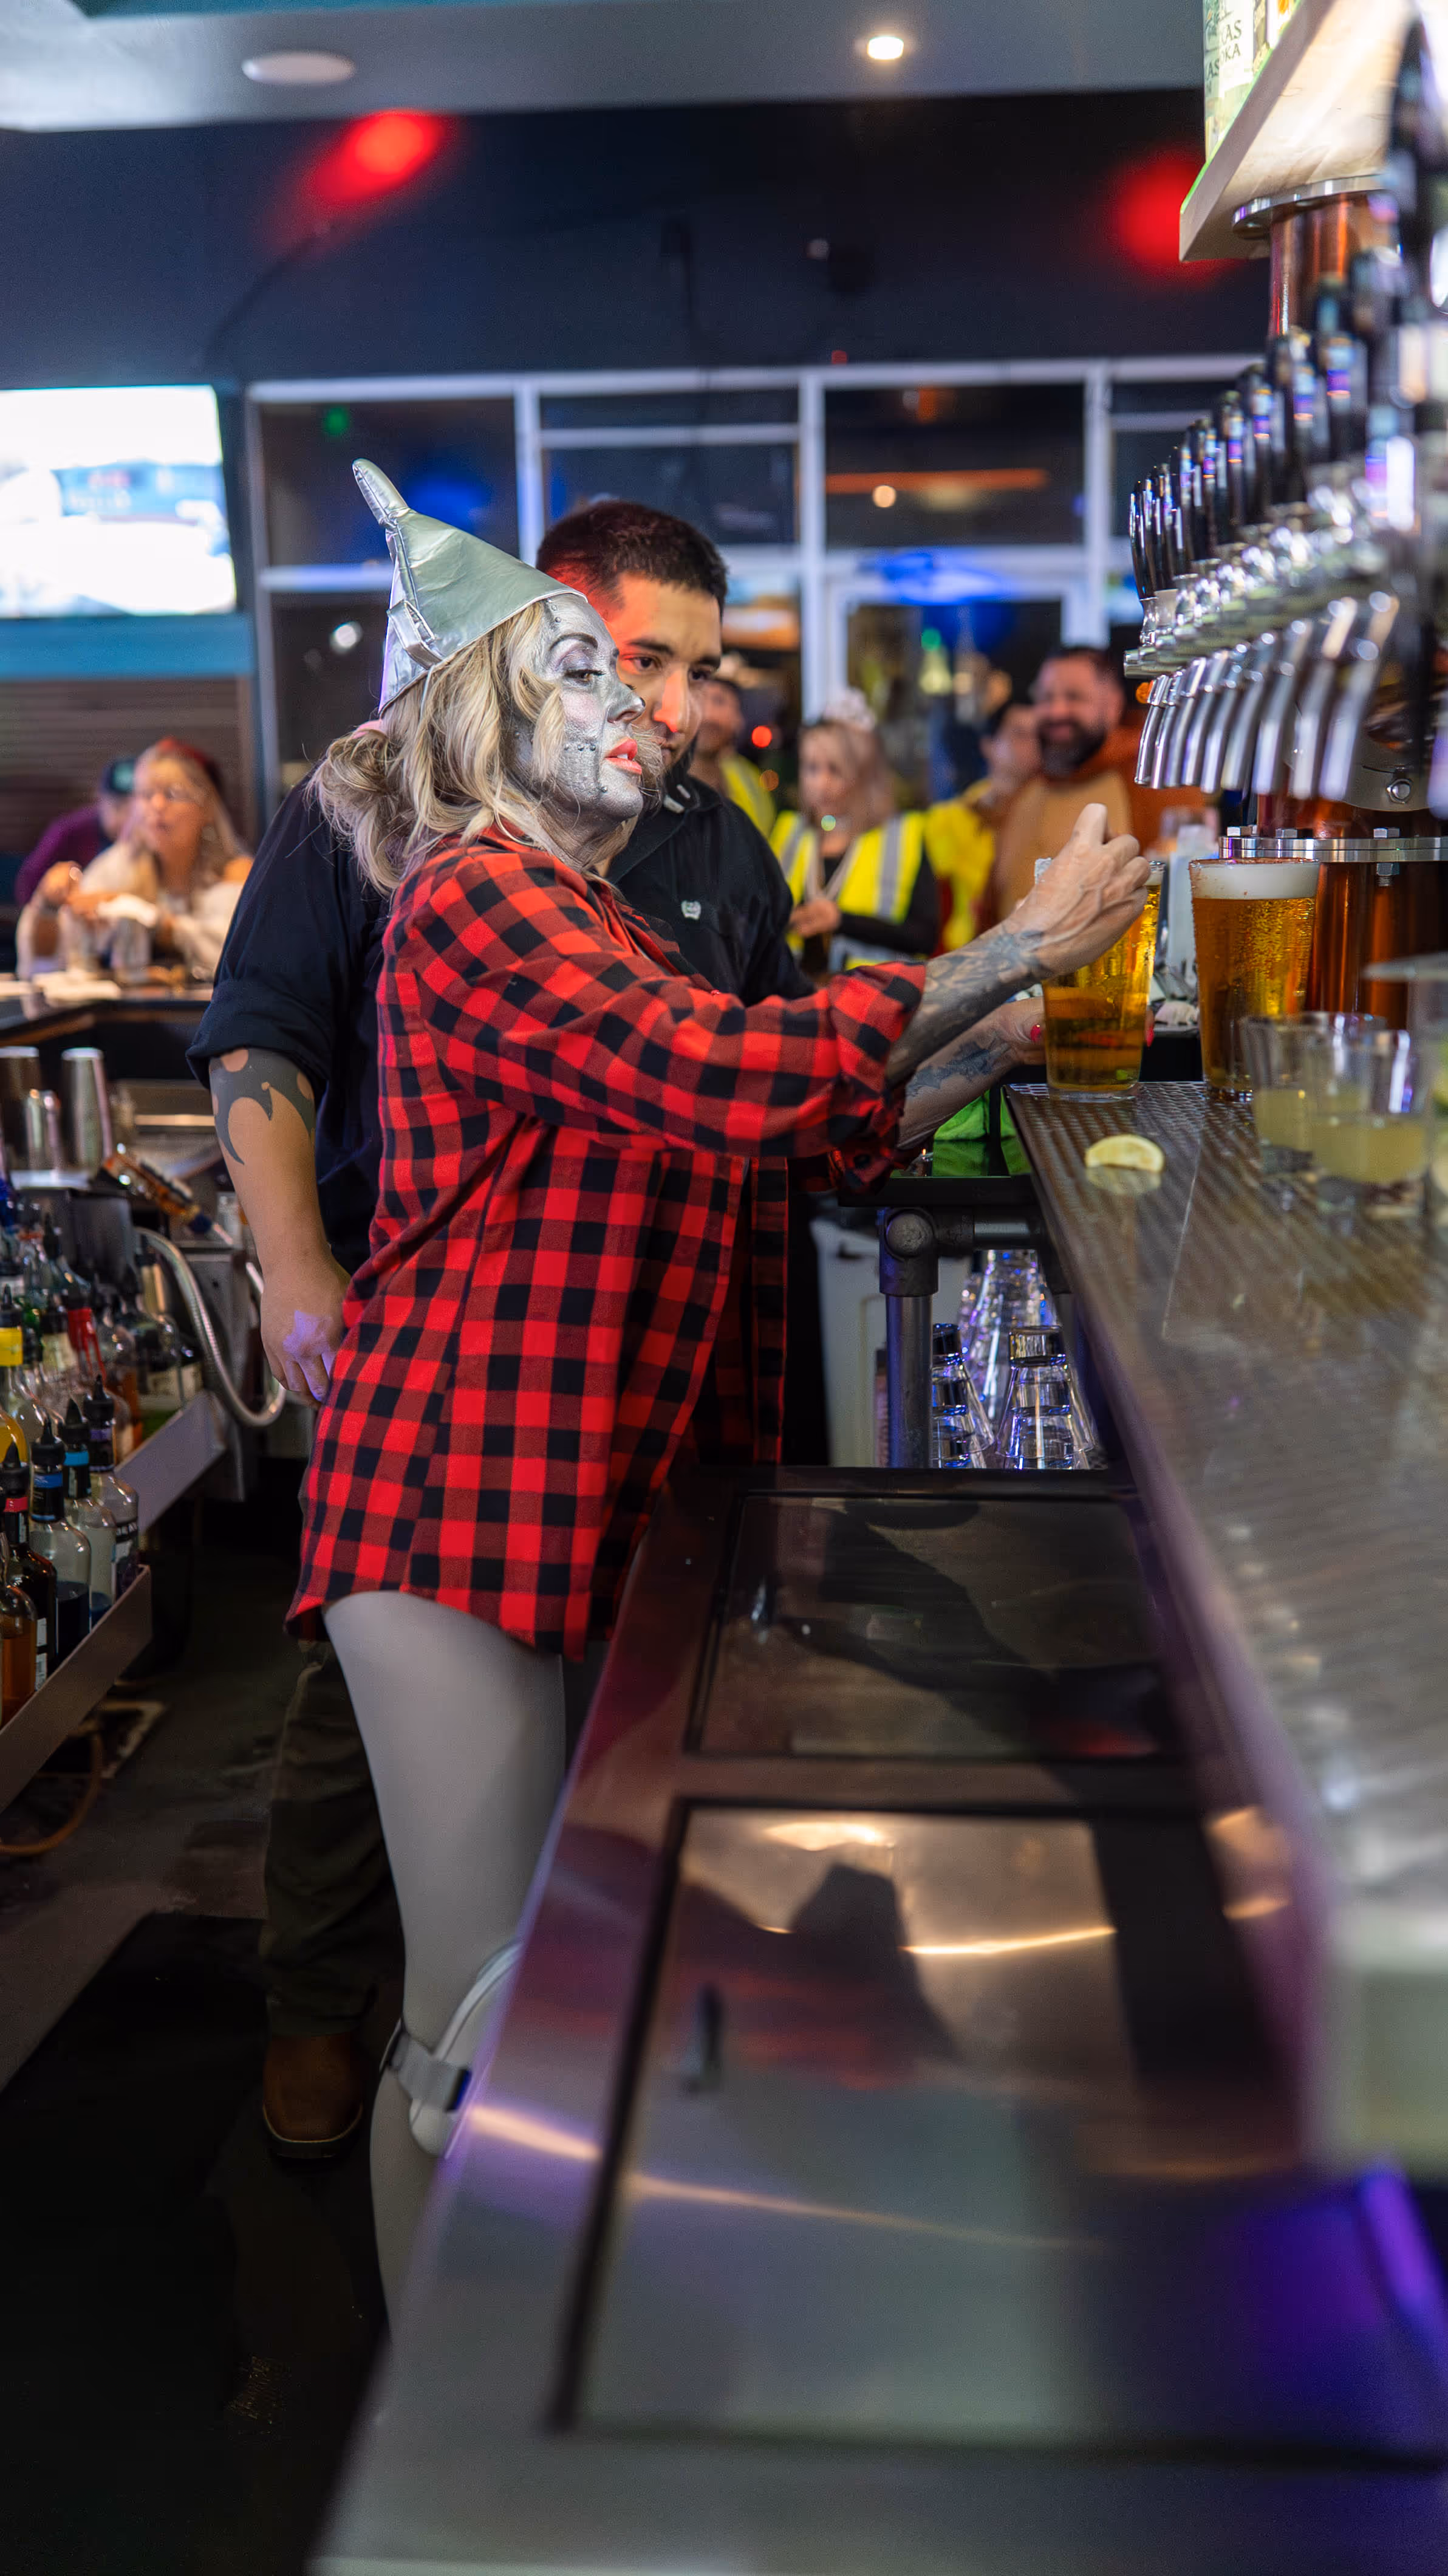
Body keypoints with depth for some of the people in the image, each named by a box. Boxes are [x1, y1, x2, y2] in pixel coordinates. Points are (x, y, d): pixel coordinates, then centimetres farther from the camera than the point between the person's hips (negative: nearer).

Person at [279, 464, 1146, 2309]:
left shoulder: (587, 920, 21)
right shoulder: (472, 900, -10)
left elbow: (835, 1129, 21)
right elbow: (741, 1078, -23)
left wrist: (1014, 1030, 11)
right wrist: (1016, 950, -15)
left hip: (584, 1495, 9)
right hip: (455, 1503, -9)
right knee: (479, 2021, -3)